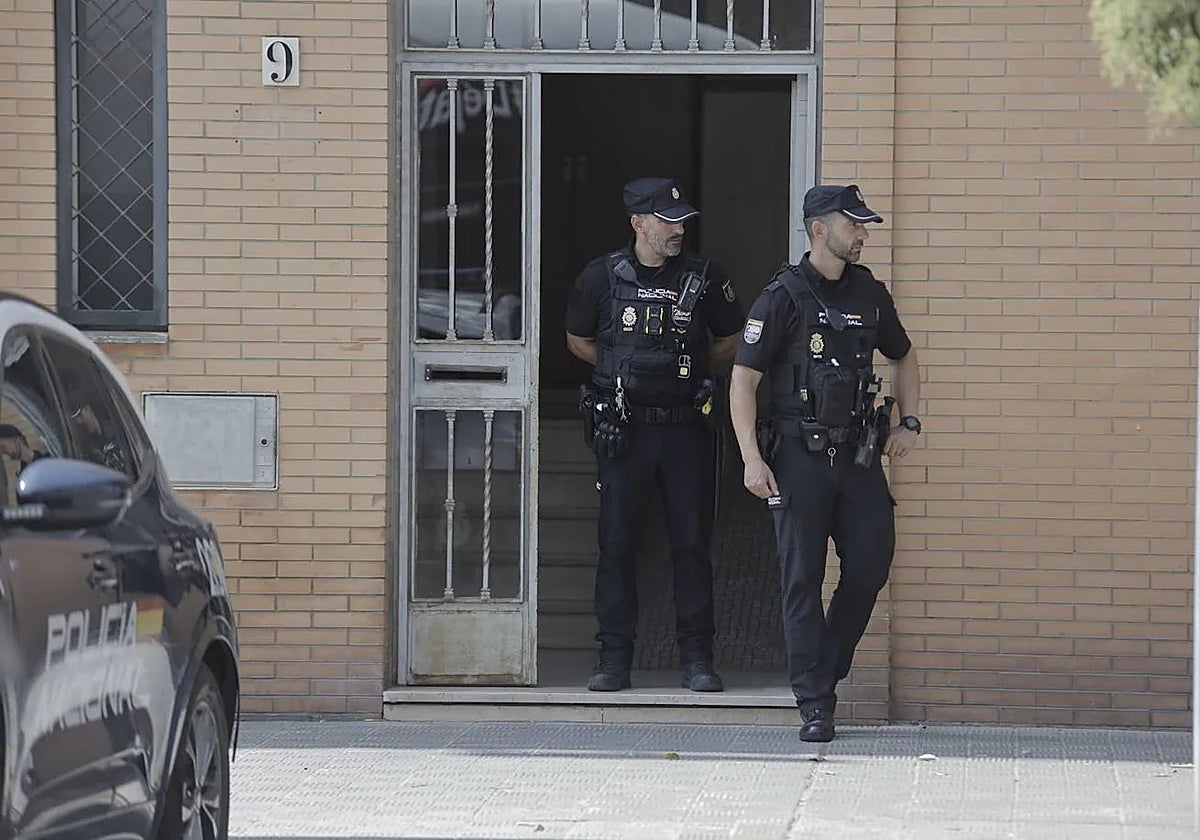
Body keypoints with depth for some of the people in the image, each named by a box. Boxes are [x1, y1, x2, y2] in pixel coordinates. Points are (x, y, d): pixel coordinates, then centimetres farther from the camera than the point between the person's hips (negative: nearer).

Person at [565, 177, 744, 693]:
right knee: (617, 544, 1)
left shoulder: (704, 278, 3)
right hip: (623, 431, 0)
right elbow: (578, 341, 16)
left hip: (685, 428, 0)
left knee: (692, 543, 1)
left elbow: (730, 344, 16)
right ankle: (614, 659, 7)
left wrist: (688, 368, 9)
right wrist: (624, 371, 8)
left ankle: (697, 659, 6)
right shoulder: (603, 277, 2)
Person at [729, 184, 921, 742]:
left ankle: (827, 669, 20)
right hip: (800, 457, -5)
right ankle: (815, 705, -1)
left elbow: (904, 358, 27)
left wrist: (909, 423, 14)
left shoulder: (869, 294, 11)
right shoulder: (783, 297, -5)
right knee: (803, 577, -3)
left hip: (859, 453, 5)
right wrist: (752, 460, -14)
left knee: (872, 561, -1)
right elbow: (743, 380, -6)